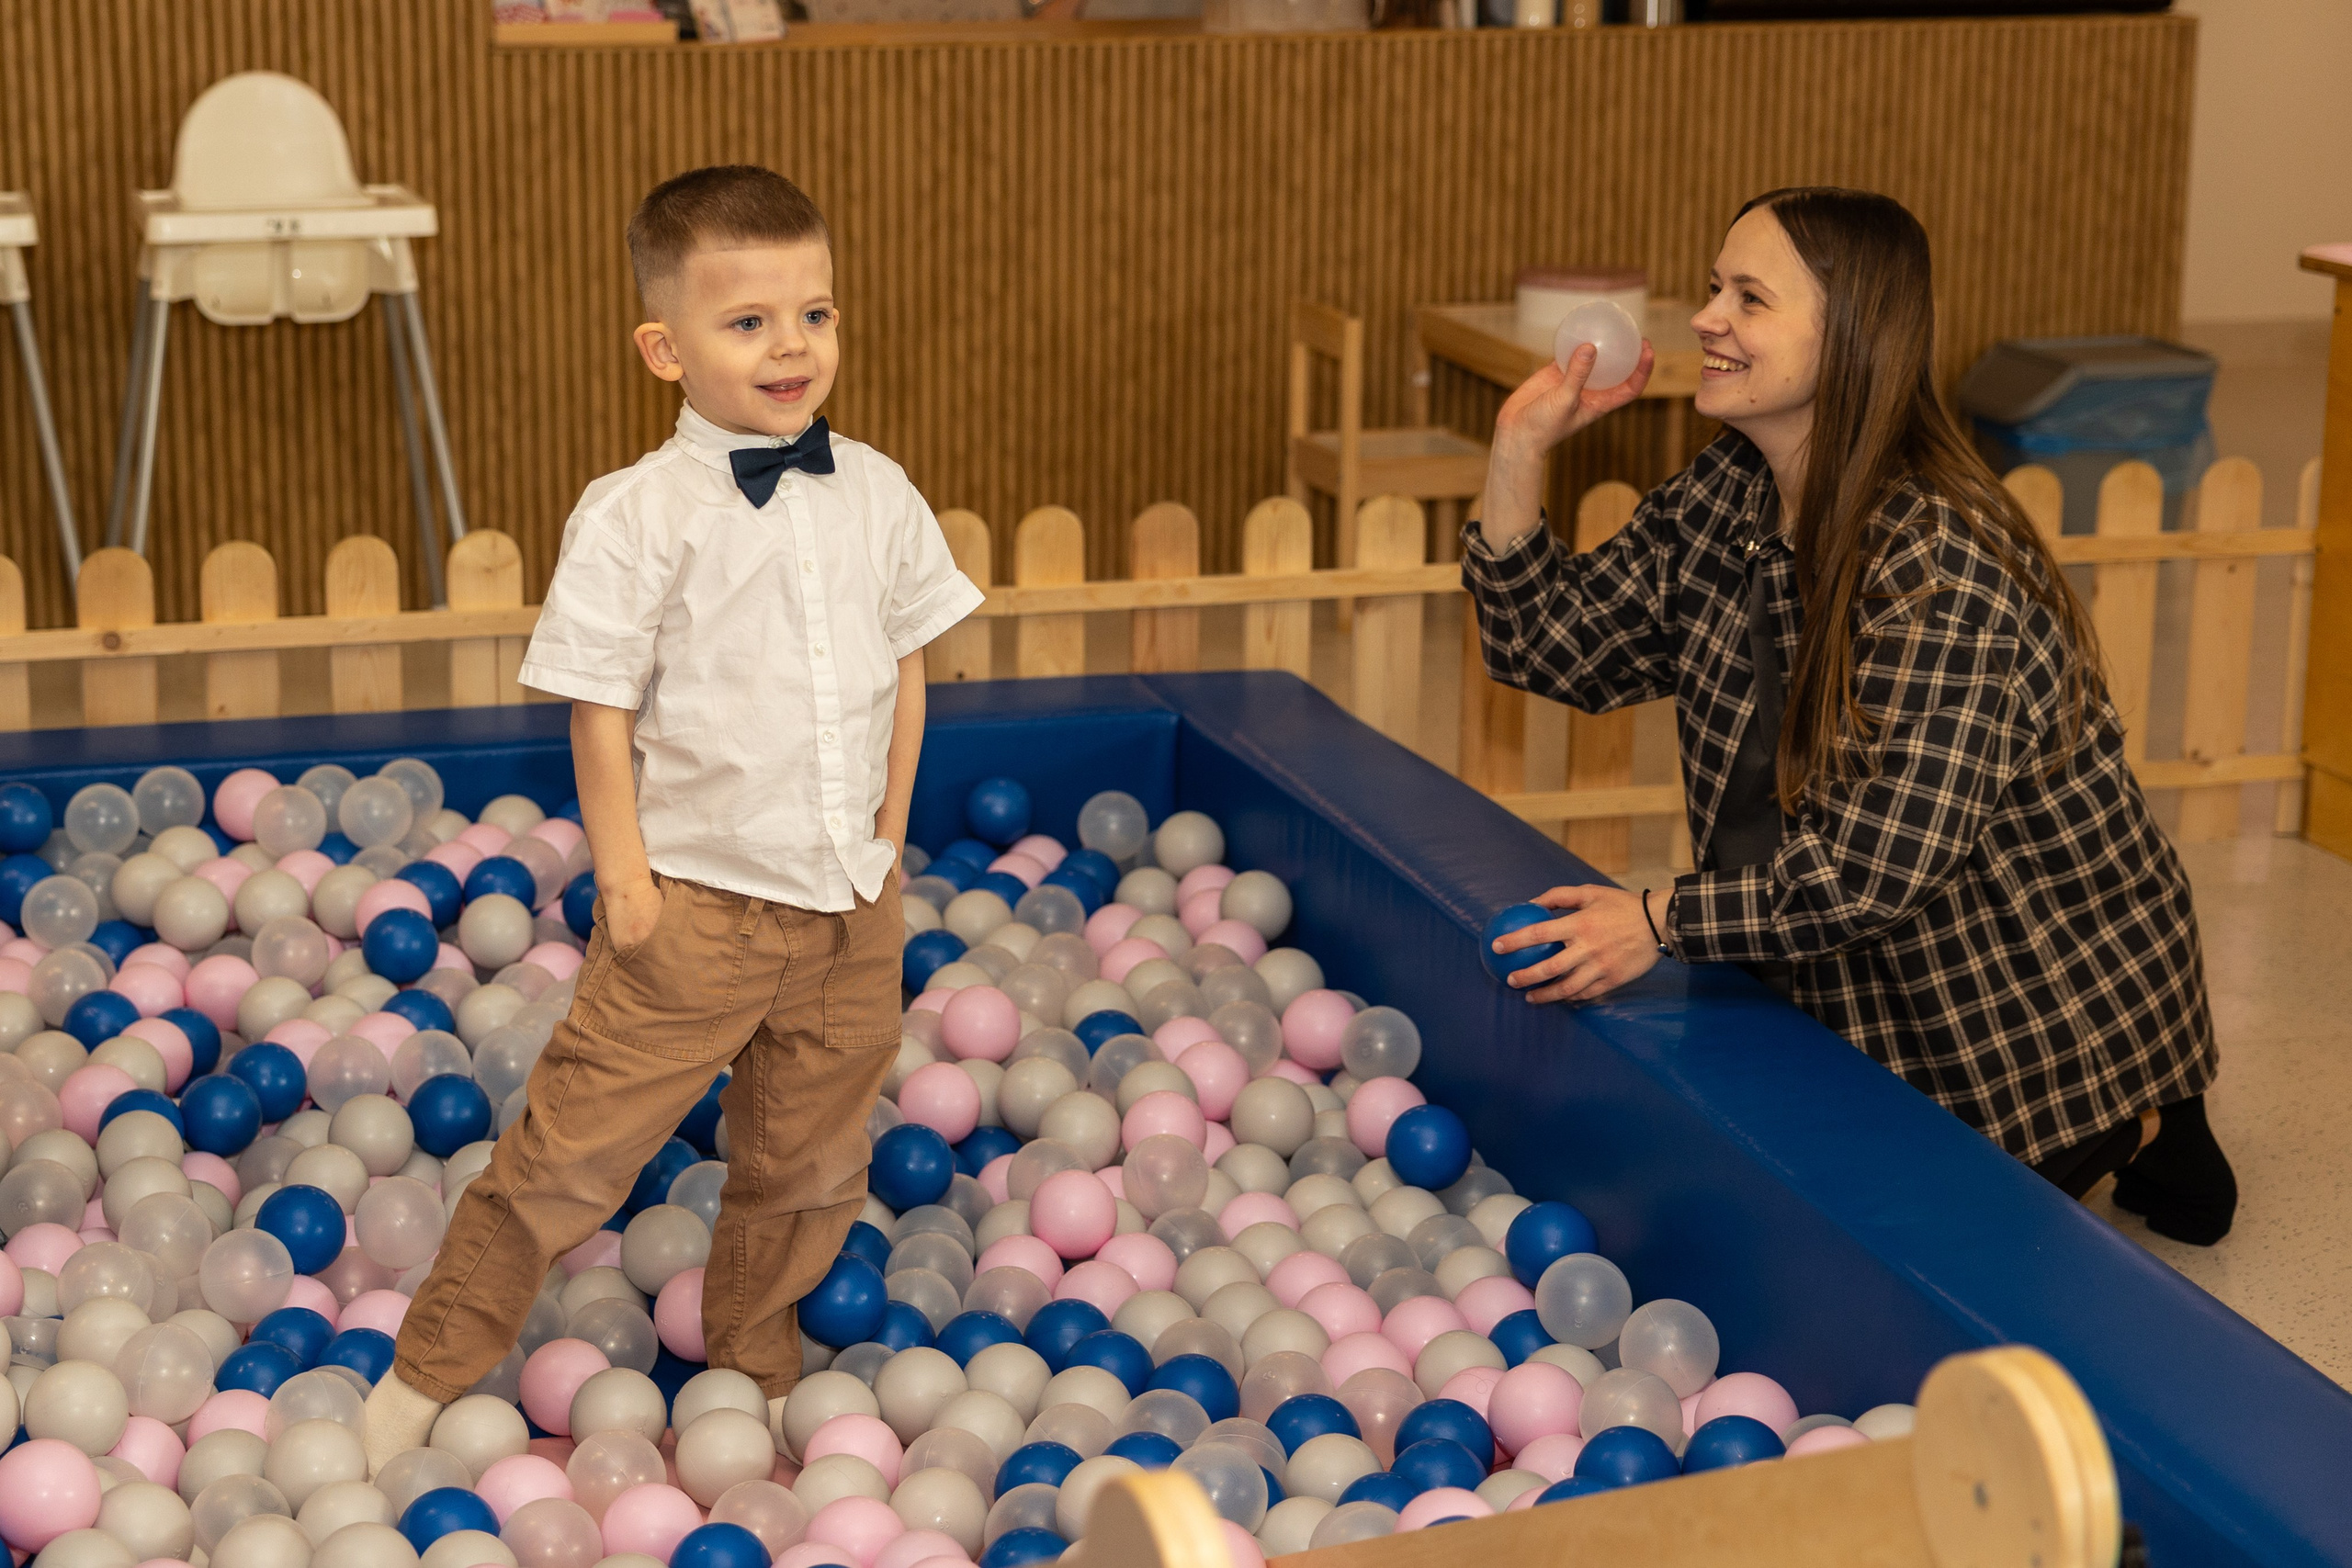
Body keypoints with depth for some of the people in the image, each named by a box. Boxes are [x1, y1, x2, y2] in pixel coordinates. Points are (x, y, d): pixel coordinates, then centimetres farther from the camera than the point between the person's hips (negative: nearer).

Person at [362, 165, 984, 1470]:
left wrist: (888, 830, 8)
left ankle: (752, 1376, 38)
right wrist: (624, 871, -11)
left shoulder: (877, 497, 2)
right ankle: (427, 1373, 15)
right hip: (696, 897, -5)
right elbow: (601, 707, -9)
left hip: (850, 901, 5)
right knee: (575, 1143, -1)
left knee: (808, 1160, 17)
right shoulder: (637, 516, -13)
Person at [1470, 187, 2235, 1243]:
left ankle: (2131, 1132, 20)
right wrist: (1519, 452, -10)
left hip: (2046, 997, -8)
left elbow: (1882, 861, -33)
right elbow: (1549, 645, 0)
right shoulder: (1725, 500, -4)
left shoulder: (1941, 571, -30)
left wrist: (1665, 921, -30)